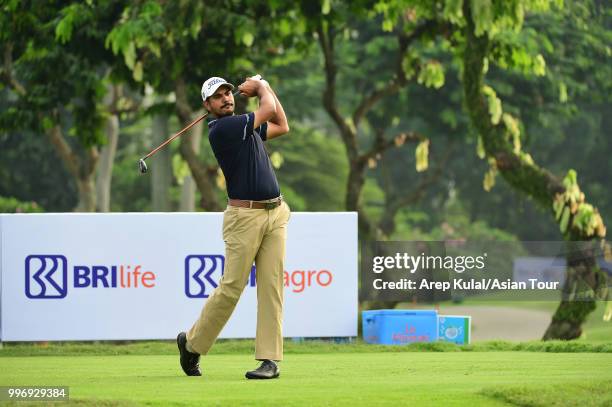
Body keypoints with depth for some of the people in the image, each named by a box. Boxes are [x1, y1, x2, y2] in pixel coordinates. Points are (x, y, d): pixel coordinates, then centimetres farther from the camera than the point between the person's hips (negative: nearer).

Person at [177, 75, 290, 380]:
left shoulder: (244, 125, 17)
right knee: (231, 288, -5)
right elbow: (270, 111, -8)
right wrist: (261, 88, 12)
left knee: (271, 288, -1)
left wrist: (263, 86, 22)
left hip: (275, 214, 7)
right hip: (245, 215, -7)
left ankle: (270, 359, -3)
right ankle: (192, 343, 15)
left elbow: (282, 125, 27)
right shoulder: (221, 129, -11)